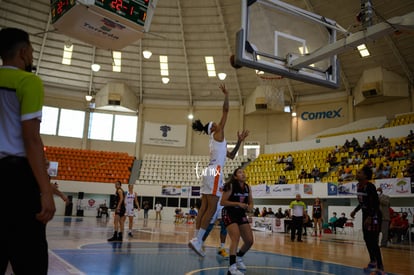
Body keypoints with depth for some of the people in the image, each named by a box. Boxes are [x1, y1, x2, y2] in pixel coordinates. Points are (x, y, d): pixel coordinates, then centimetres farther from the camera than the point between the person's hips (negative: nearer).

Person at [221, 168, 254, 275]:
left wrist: (250, 206, -11)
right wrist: (238, 203, -26)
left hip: (241, 214, 7)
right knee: (236, 238, -25)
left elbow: (250, 202, 14)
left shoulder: (247, 187, 3)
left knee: (249, 241, 6)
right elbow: (223, 202, -17)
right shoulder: (230, 186, -14)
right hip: (229, 214, -7)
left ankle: (239, 258, 33)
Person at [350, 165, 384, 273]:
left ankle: (380, 266, 0)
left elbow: (376, 203, -25)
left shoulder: (370, 186, -22)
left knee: (373, 241, -9)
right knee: (367, 239, 16)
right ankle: (373, 261, 32)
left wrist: (370, 217, -29)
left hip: (374, 215, -9)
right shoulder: (359, 186, 5)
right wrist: (355, 211, 14)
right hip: (365, 214, 9)